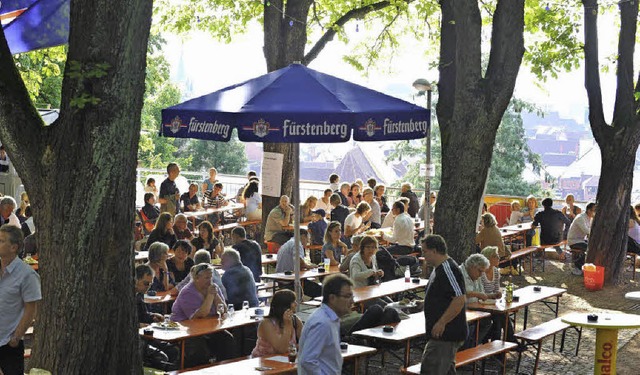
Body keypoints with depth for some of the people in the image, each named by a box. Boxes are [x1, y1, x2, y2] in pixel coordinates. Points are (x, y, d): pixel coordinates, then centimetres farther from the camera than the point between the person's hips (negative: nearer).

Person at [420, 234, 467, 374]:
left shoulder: (448, 269, -20)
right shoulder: (439, 268, 15)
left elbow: (460, 299, -27)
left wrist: (441, 323, -25)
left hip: (446, 335, -11)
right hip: (443, 333, 11)